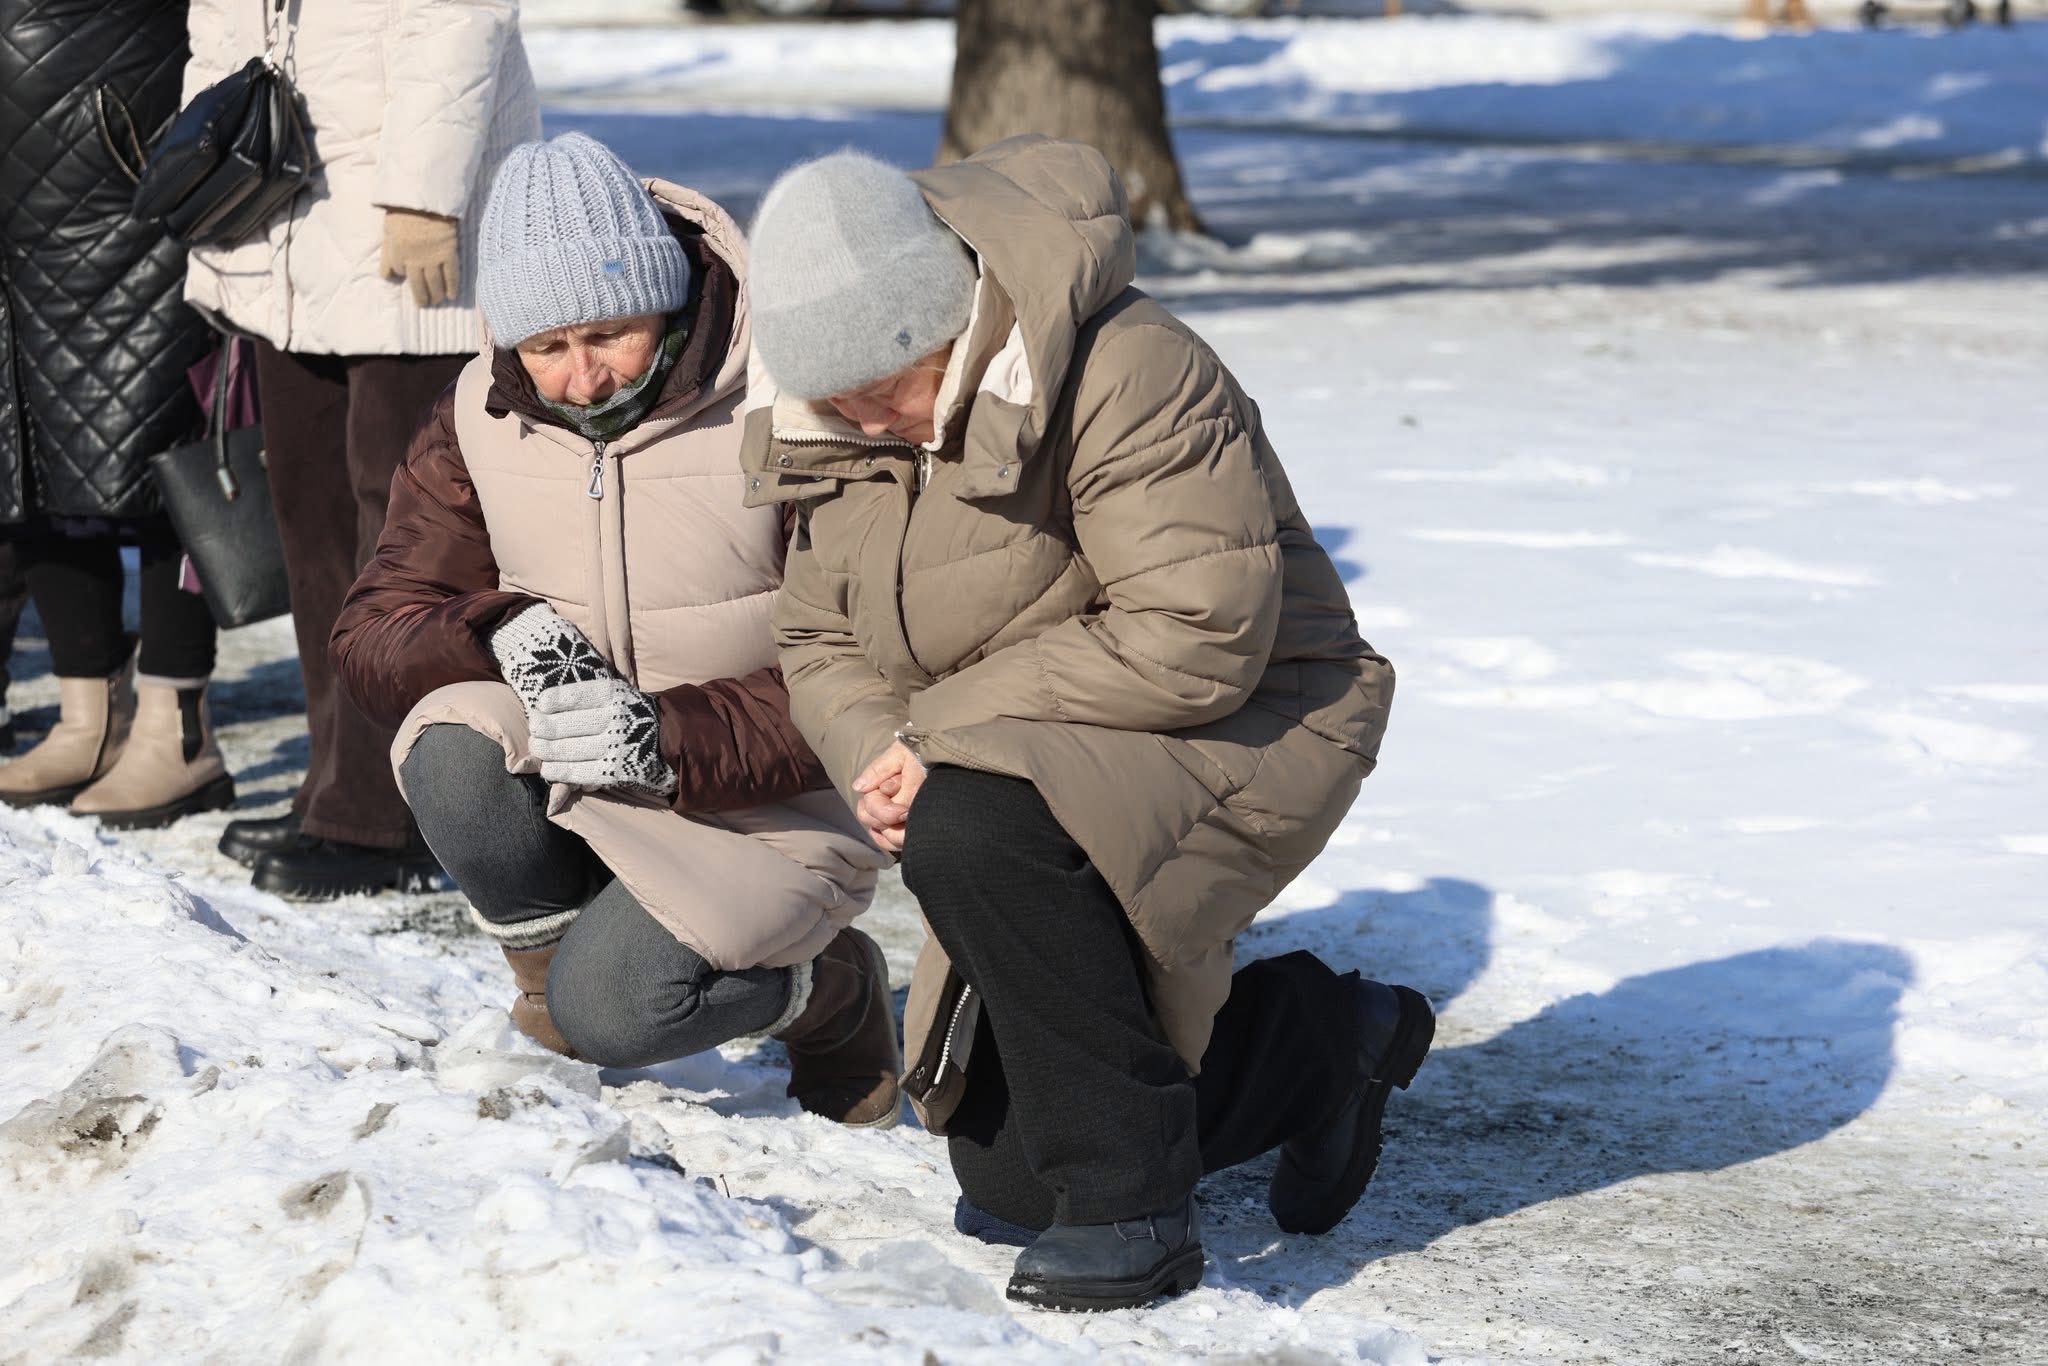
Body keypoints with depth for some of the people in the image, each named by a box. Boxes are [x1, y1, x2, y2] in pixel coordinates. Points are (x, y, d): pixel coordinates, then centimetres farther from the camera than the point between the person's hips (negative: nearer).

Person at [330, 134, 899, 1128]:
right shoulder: (480, 420, -3)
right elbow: (372, 635, -2)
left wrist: (674, 740, -32)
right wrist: (499, 632, -25)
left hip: (763, 811, -4)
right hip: (574, 793, 4)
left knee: (608, 1009, -26)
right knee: (455, 754, -28)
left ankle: (830, 990, 6)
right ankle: (555, 959, 0)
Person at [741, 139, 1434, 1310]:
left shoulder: (1128, 375, -25)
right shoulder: (841, 424, -1)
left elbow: (1197, 641, -30)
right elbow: (821, 642, 7)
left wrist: (943, 725, -27)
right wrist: (874, 756, -17)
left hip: (1237, 729, -8)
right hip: (1048, 778, 8)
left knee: (972, 830, -38)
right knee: (1004, 1185, 9)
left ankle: (1131, 1210, -23)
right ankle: (1324, 1040, 32)